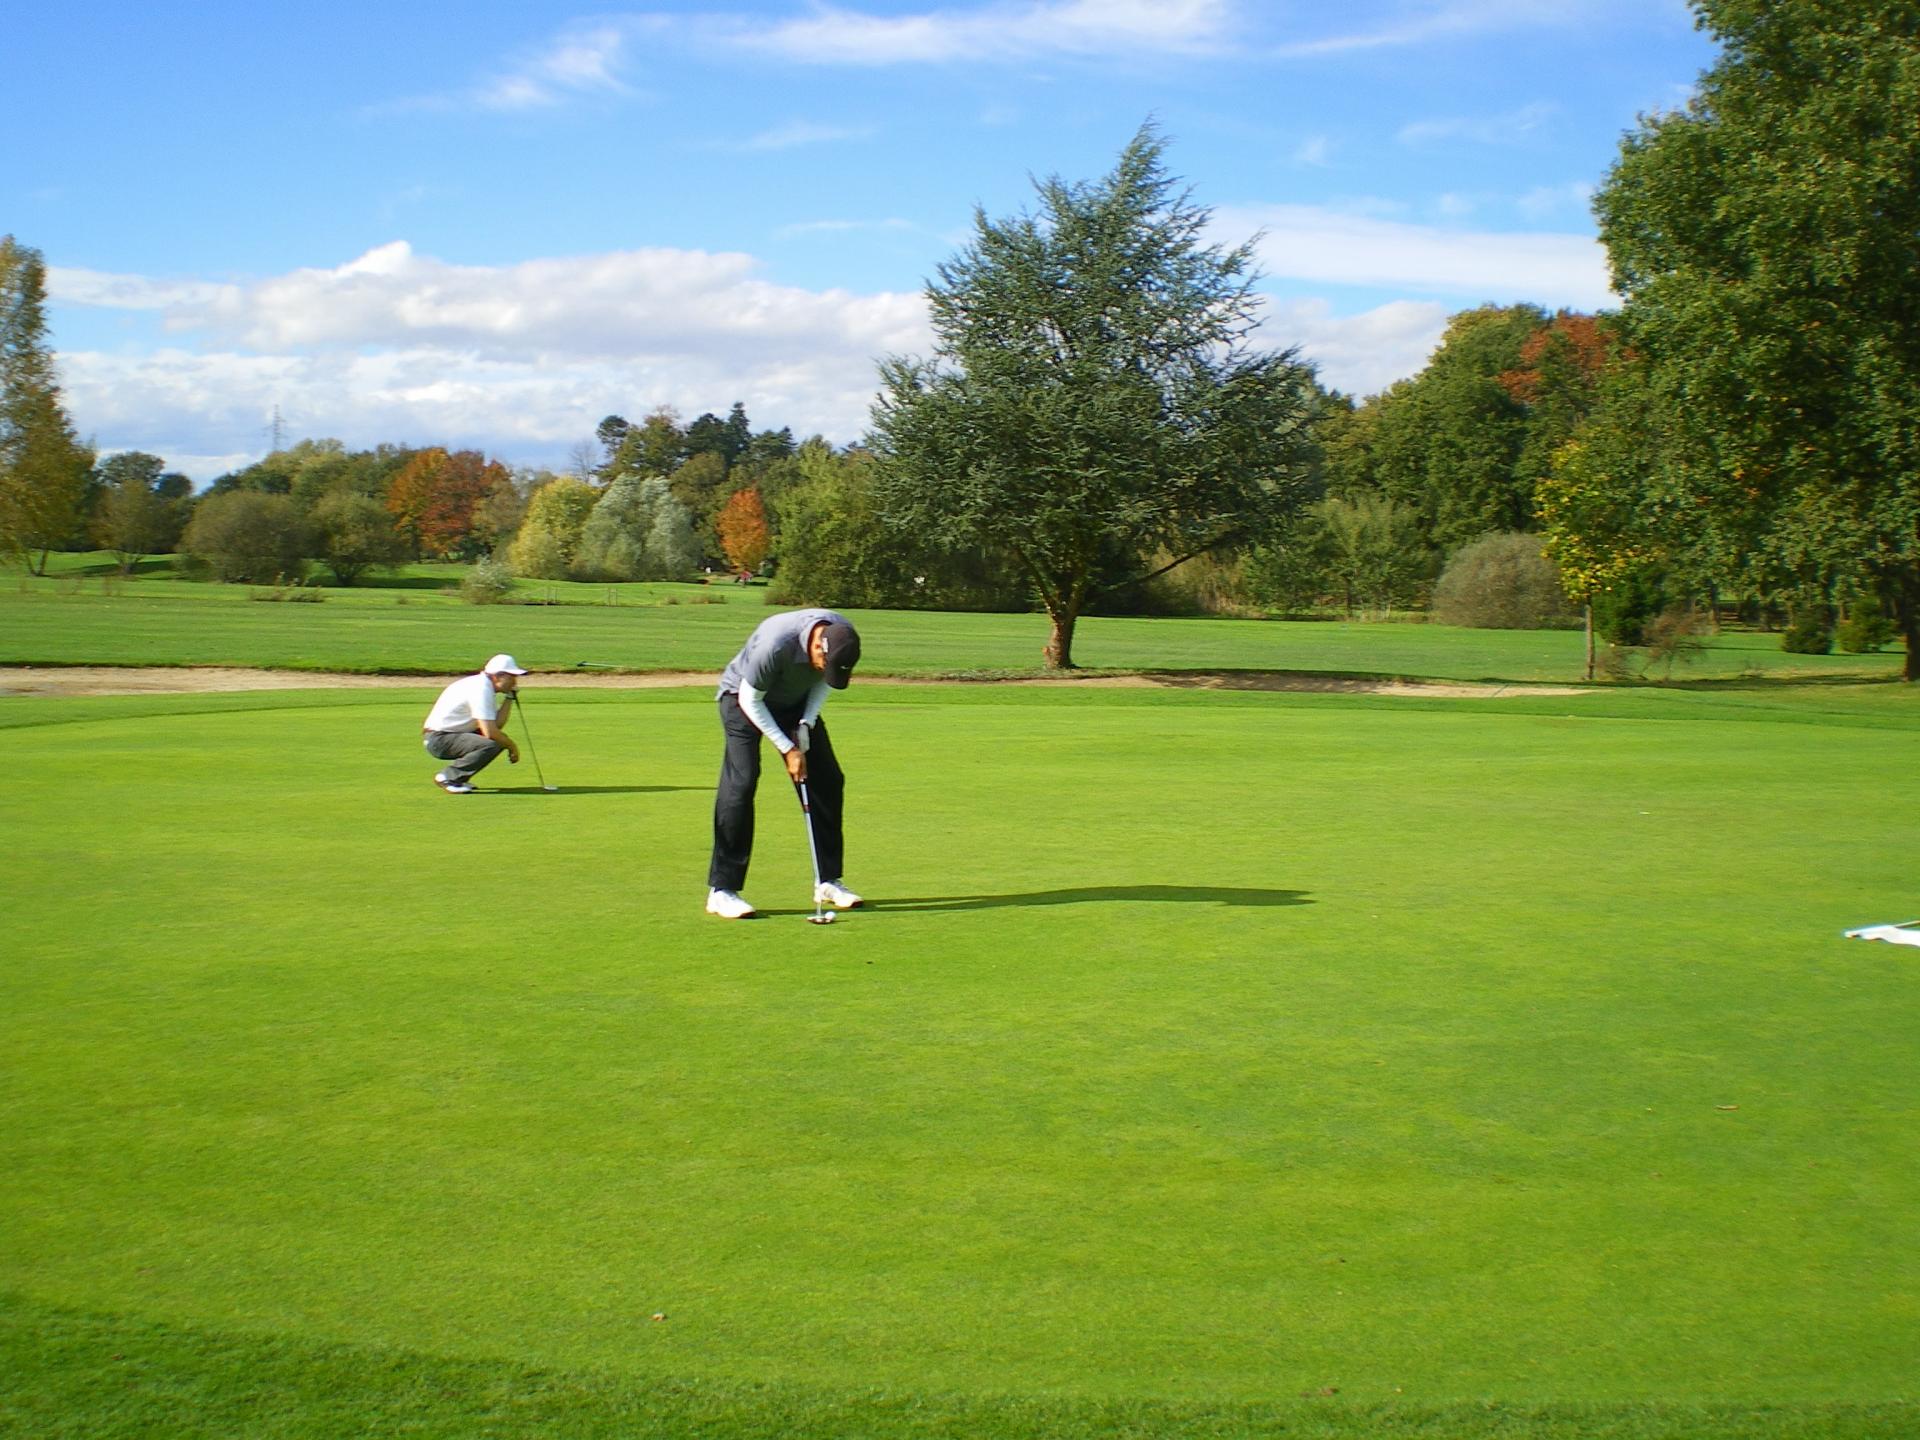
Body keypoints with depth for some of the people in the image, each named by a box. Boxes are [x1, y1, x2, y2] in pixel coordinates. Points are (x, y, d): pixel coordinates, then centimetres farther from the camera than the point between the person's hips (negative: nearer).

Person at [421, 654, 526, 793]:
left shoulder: (487, 687, 10)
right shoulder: (480, 690, -21)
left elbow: (497, 724, 2)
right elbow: (490, 732, -26)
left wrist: (510, 697, 1)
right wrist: (512, 746, -11)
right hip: (439, 739, -10)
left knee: (501, 739, 10)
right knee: (490, 745, -28)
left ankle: (455, 776, 13)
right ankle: (447, 778, -11)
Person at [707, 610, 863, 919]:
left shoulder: (843, 634, -21)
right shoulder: (774, 644, -40)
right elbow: (750, 700, -24)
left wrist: (806, 724, -12)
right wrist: (788, 749, -22)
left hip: (795, 701, 6)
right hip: (743, 698, -6)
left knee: (828, 780, -1)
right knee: (740, 783, -19)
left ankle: (828, 881, 9)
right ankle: (722, 890, -15)